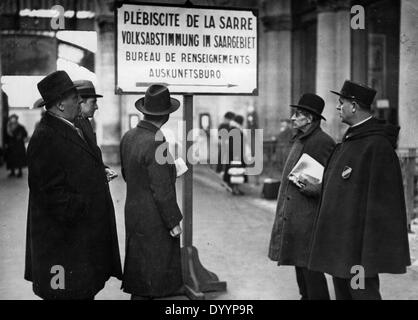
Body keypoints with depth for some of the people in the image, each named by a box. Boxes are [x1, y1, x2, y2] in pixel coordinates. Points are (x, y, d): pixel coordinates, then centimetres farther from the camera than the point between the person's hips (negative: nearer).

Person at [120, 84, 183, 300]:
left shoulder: (128, 137, 0)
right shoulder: (156, 145, -25)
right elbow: (162, 191, -23)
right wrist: (174, 223, -14)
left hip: (133, 214, 8)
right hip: (154, 221, -8)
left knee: (138, 269, 19)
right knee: (150, 275, 5)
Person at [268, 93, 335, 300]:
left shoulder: (323, 142, -13)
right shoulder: (299, 140, 15)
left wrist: (310, 188, -24)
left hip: (308, 217, -9)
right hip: (293, 214, 9)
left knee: (309, 265, -5)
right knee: (299, 262, 18)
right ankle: (306, 296, 31)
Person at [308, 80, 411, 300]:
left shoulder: (377, 144, -17)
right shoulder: (350, 140, 13)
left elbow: (382, 199, -20)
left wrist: (373, 250, -21)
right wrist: (317, 185, 8)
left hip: (358, 240, -10)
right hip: (339, 239, 10)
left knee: (363, 292, -2)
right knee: (342, 292, 16)